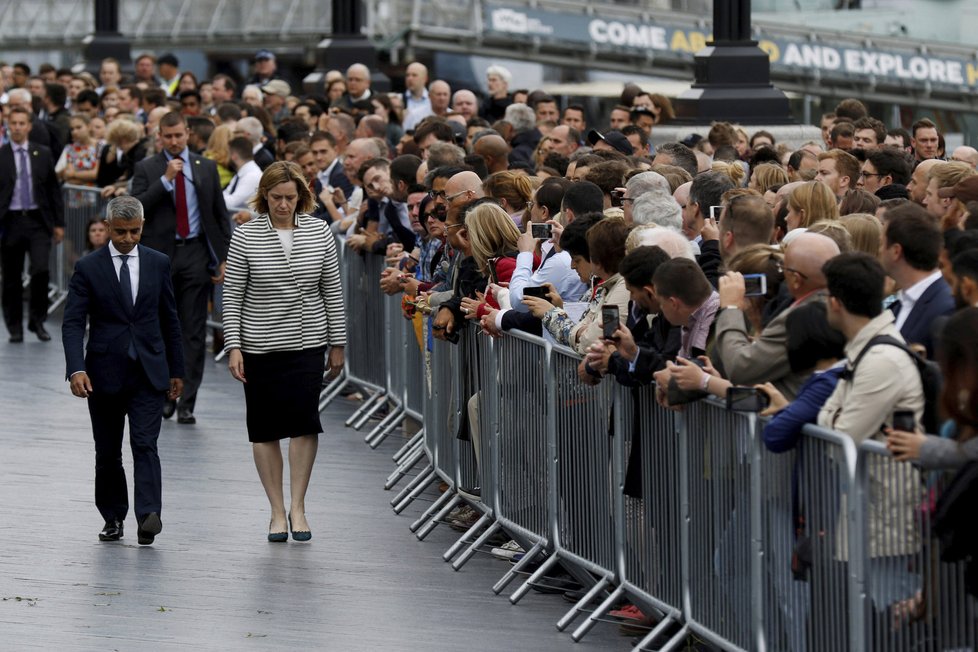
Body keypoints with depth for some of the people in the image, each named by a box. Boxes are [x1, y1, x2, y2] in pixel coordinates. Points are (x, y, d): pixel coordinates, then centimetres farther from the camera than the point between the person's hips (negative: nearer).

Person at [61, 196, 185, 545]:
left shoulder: (158, 263, 5)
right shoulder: (88, 267, -2)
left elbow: (169, 319, 12)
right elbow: (73, 323, -7)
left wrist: (176, 370, 12)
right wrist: (76, 369, -21)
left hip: (149, 373, 0)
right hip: (104, 373, 0)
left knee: (145, 444, -13)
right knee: (108, 452, 8)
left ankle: (149, 517, -23)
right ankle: (113, 518, 20)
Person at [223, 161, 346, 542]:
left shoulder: (319, 232, 2)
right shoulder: (245, 238, -3)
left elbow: (332, 291, 8)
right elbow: (232, 296, -2)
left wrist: (337, 343, 8)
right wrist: (233, 346, -8)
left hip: (307, 342, 1)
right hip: (259, 346, -1)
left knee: (304, 420, -11)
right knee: (265, 429, 3)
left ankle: (298, 506, 2)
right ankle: (277, 512, 13)